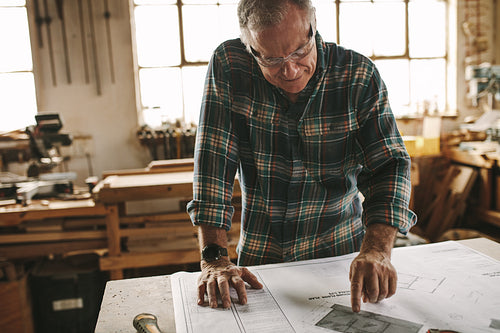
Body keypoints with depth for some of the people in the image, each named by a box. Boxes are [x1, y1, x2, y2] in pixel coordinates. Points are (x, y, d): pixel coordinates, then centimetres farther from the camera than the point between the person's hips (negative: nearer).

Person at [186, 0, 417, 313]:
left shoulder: (358, 76, -11)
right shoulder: (227, 66, -12)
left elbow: (389, 164, -12)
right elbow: (213, 158, -14)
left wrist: (377, 251, -30)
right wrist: (215, 258, -21)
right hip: (259, 258, 1)